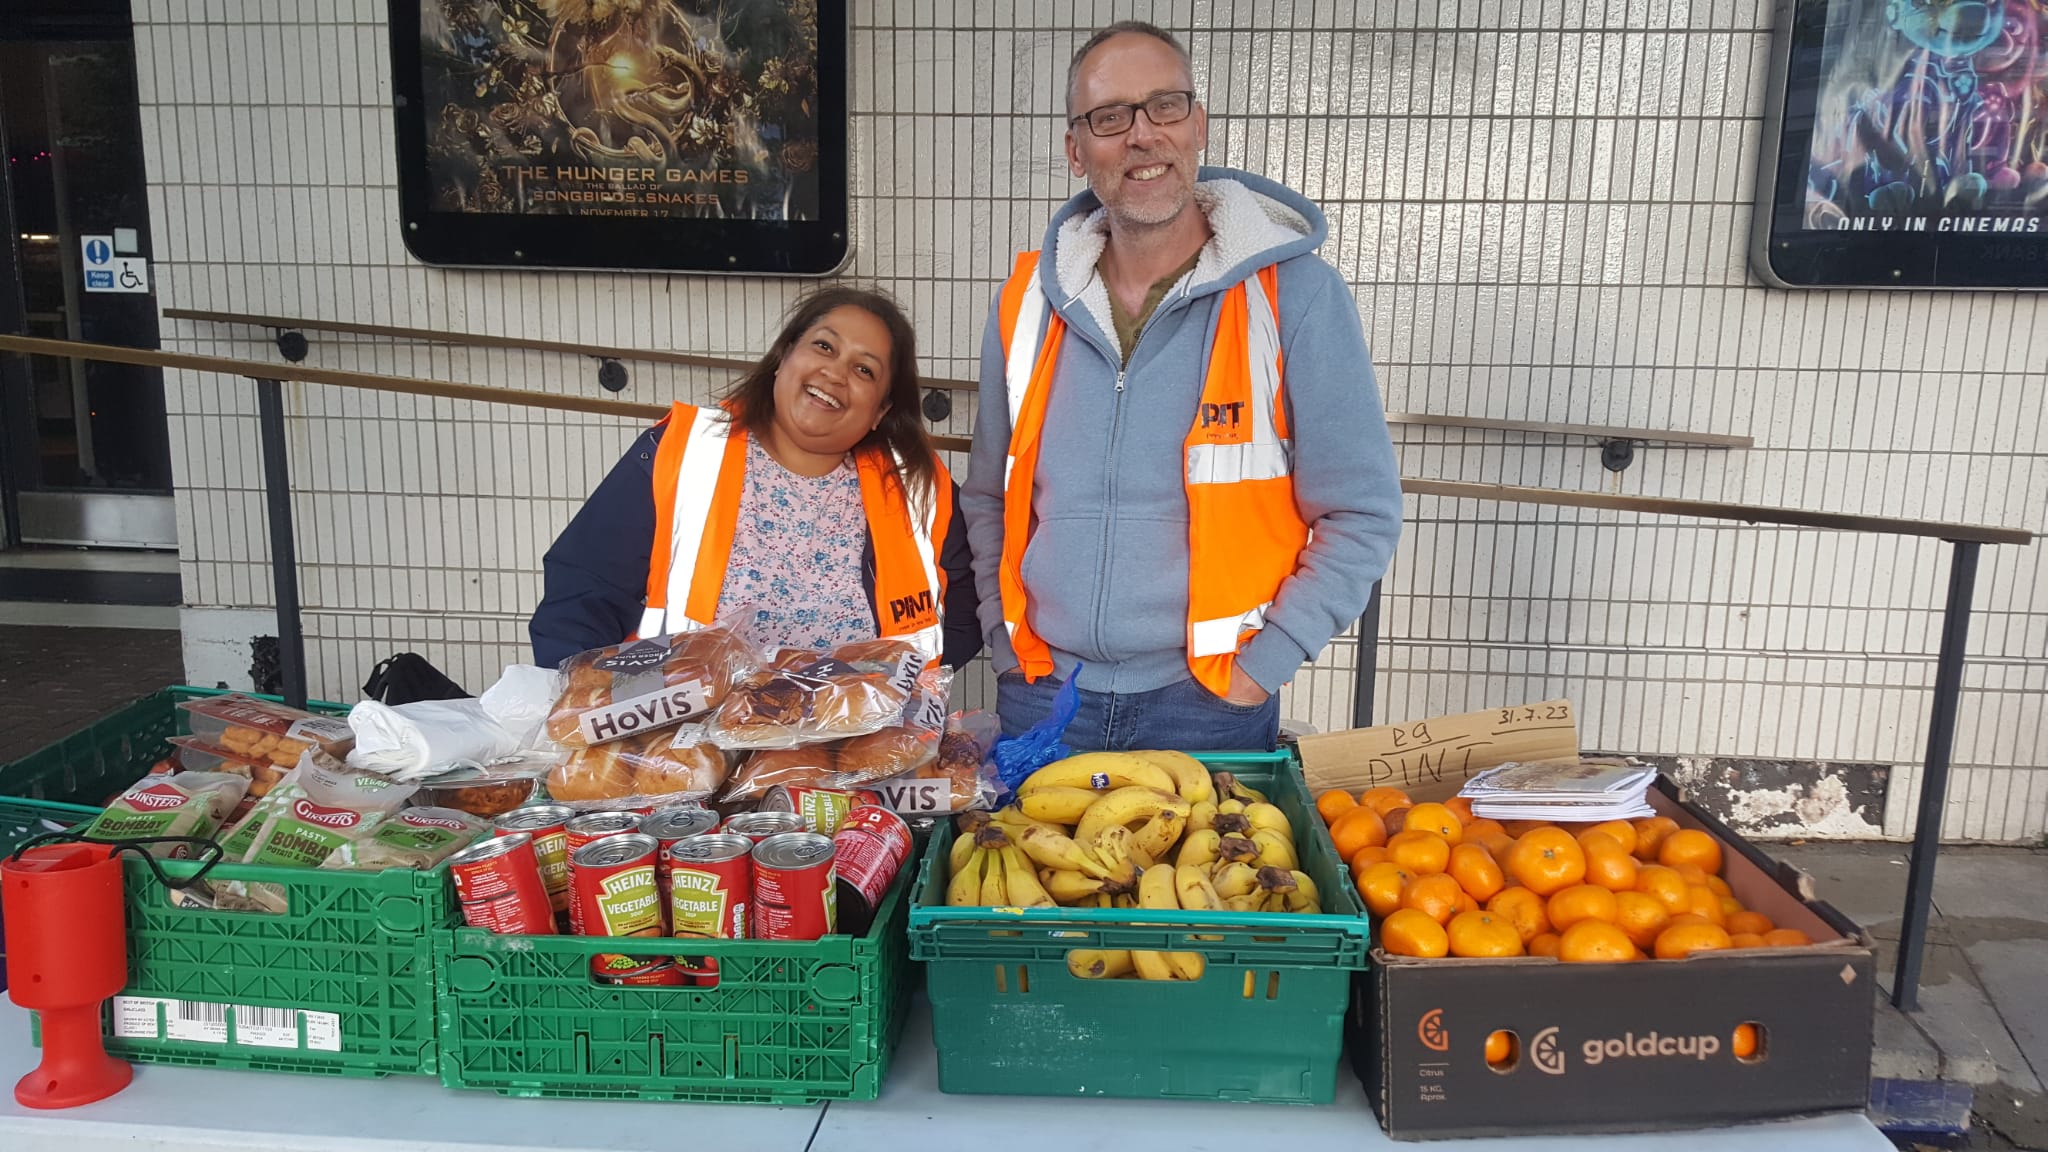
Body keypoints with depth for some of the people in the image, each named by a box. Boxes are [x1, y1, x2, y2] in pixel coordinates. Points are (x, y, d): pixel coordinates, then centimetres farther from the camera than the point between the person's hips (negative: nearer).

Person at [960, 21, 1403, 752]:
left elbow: (1361, 515, -6)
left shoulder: (1296, 297, -8)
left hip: (1207, 709, -3)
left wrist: (1261, 666, -11)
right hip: (1040, 698, 3)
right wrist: (1005, 639, 4)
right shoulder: (1029, 304, 3)